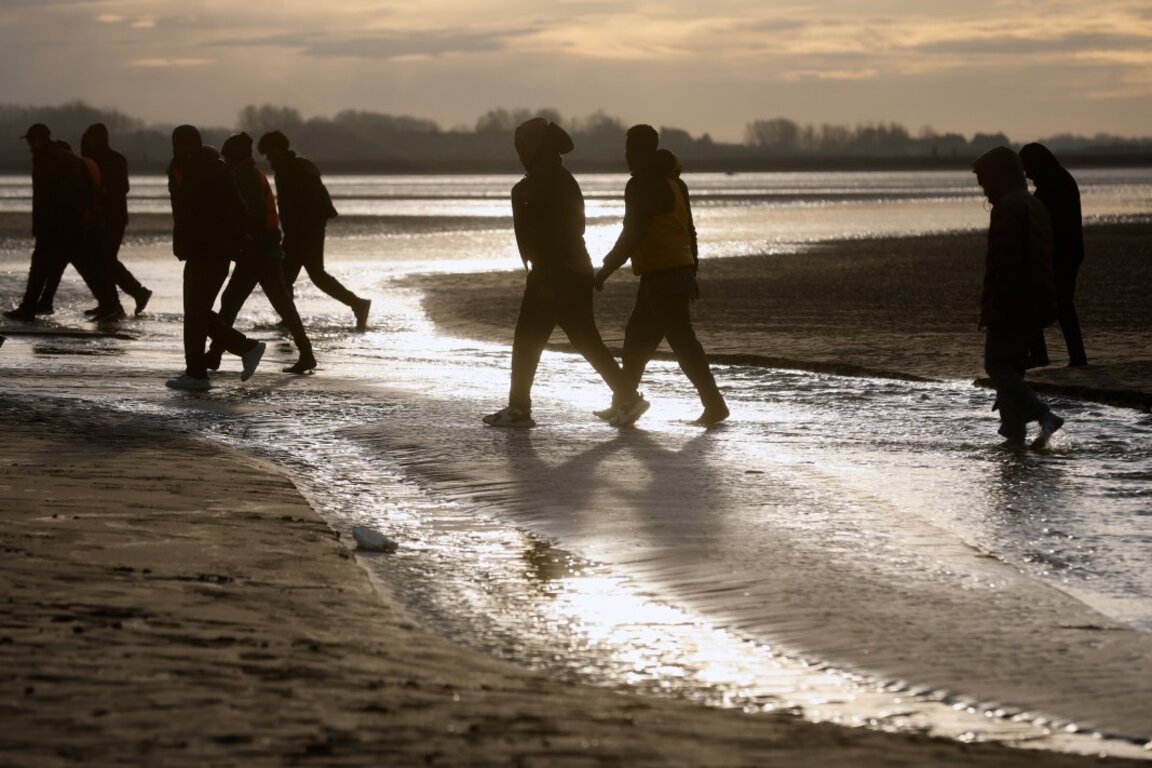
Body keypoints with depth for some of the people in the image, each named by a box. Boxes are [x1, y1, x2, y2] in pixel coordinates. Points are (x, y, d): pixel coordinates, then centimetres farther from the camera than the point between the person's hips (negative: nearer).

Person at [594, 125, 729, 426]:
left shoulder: (642, 185, -13)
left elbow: (631, 236, -17)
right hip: (679, 271, 10)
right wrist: (691, 274, 24)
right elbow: (689, 230, 18)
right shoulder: (672, 182, 15)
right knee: (637, 338, 15)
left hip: (661, 277, -10)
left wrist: (604, 272, -11)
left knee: (683, 341, -7)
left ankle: (714, 405, -7)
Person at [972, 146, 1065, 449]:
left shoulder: (1008, 208, -14)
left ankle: (1044, 416, -18)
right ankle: (1014, 430, 10)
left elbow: (1001, 262, -21)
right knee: (1013, 365, 14)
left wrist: (990, 308, -20)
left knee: (997, 365, -6)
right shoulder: (1037, 207, 16)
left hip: (1011, 305, -9)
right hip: (1037, 305, 9)